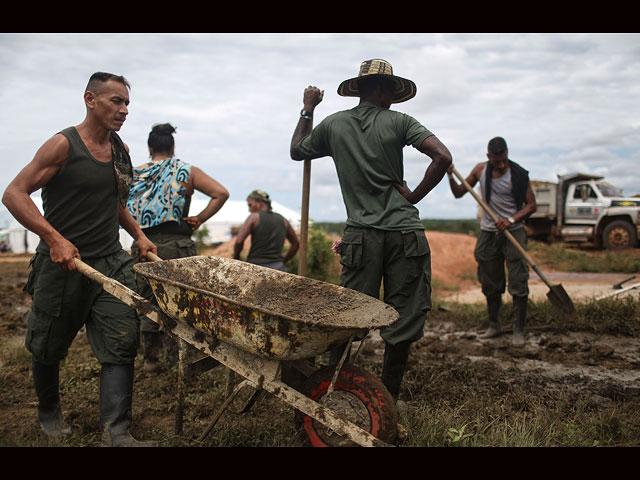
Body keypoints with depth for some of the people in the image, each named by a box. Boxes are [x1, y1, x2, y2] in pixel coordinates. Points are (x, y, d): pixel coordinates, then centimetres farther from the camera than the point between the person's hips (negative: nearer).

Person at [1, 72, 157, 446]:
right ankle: (49, 412, 38)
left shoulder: (121, 150, 10)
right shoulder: (64, 145, -10)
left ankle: (116, 433, -5)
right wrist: (54, 238, -27)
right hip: (63, 263, -5)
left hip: (111, 261, 5)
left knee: (121, 343, -7)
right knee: (48, 347, 12)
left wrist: (138, 235, 13)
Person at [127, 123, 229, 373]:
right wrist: (199, 219, 0)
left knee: (147, 301, 13)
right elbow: (221, 193, -4)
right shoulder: (187, 171, 4)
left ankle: (150, 359, 21)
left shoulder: (135, 174, 9)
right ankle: (178, 357, 10)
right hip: (177, 245, -2)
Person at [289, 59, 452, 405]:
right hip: (405, 233, -2)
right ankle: (388, 400, 17)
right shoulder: (399, 122, 1)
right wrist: (414, 196, 0)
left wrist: (307, 110, 36)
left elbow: (296, 151, 25)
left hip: (361, 235, 2)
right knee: (402, 320, 9)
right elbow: (443, 156, -11)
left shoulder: (333, 124, 8)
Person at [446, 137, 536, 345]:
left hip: (513, 232, -3)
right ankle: (494, 326, 24)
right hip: (488, 233, 4)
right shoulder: (480, 170, 2)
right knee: (490, 285, 10)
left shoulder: (518, 175, -10)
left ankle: (518, 330, 3)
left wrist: (510, 221, -19)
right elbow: (459, 193, 11)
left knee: (519, 284, -7)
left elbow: (531, 205, -5)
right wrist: (451, 177, -8)